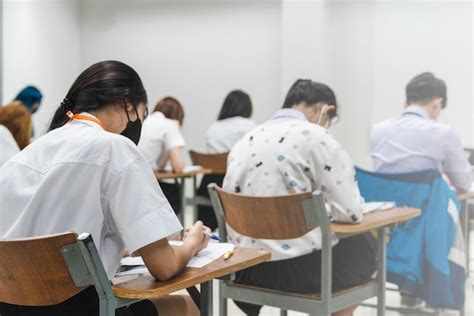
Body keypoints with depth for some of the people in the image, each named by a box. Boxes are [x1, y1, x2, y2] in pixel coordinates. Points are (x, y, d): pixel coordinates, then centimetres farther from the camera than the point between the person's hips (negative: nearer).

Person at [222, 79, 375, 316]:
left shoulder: (245, 141, 10)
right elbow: (350, 211, -11)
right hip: (297, 269, -7)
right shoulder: (313, 136, -11)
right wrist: (322, 206, 10)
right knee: (364, 245, 22)